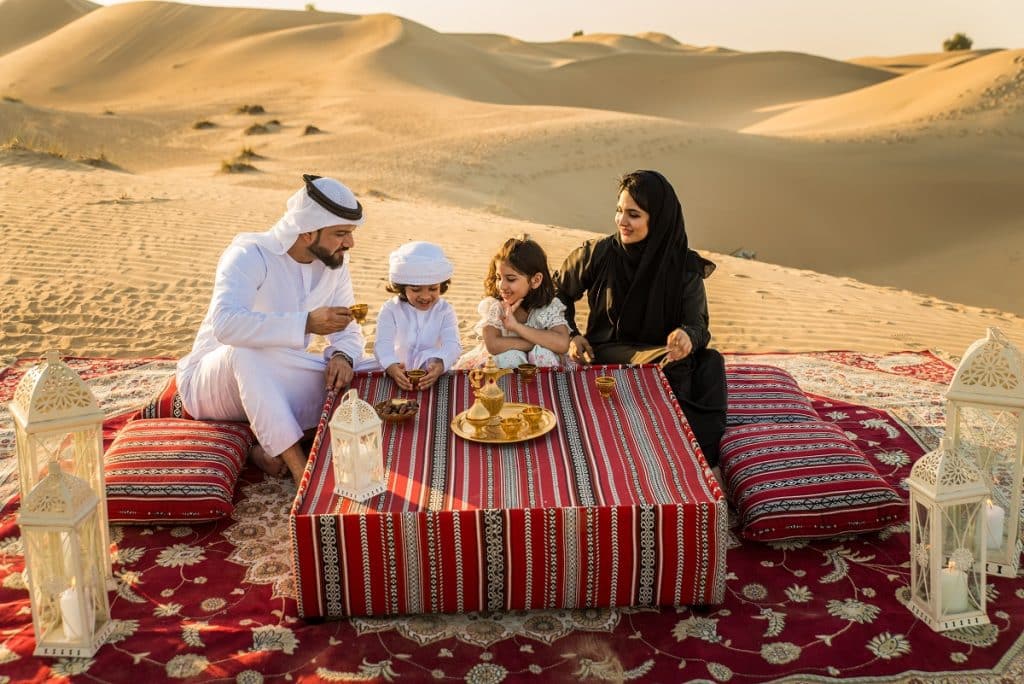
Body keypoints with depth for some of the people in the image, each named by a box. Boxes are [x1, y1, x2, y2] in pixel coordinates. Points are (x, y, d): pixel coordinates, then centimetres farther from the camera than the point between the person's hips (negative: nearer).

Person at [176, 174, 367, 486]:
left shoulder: (334, 263, -3)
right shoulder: (249, 254, -23)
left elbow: (349, 332, 1)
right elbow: (225, 323, -40)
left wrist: (342, 355, -23)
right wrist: (306, 323, -44)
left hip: (275, 385, 6)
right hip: (211, 381, -5)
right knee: (245, 350, -39)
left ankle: (272, 447, -17)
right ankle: (298, 465, -36)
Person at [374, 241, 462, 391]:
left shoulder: (445, 311, 2)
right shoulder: (390, 310, 0)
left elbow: (452, 344, -13)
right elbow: (383, 344, -13)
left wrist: (440, 365, -37)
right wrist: (392, 367, -37)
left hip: (433, 374, 0)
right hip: (399, 373, 0)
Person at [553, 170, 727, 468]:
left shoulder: (686, 266, -3)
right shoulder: (598, 255, -3)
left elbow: (697, 323, -7)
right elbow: (558, 290, 13)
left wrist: (688, 335, -32)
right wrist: (571, 335, -1)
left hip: (661, 354, 2)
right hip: (608, 355, -2)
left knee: (711, 362, -30)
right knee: (666, 366, -33)